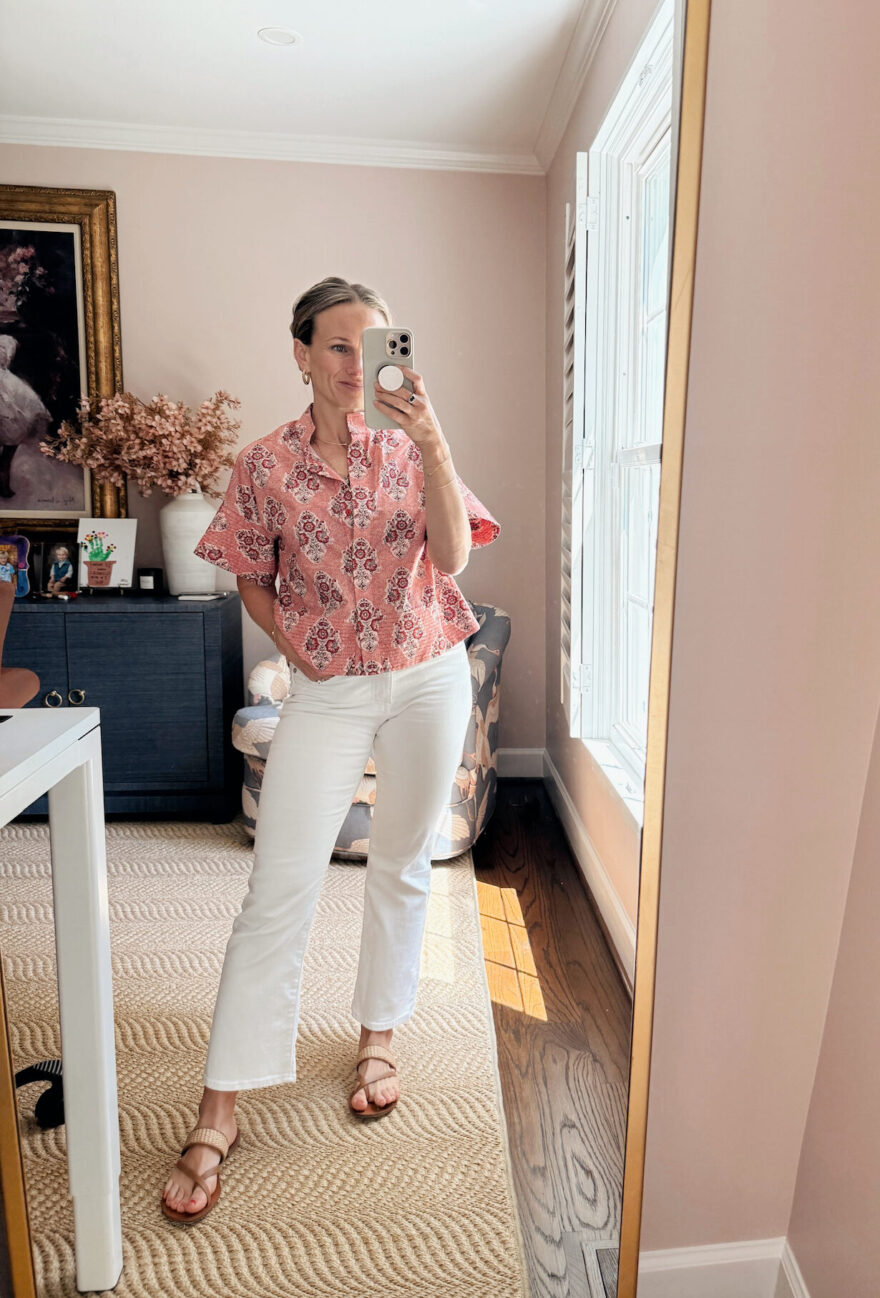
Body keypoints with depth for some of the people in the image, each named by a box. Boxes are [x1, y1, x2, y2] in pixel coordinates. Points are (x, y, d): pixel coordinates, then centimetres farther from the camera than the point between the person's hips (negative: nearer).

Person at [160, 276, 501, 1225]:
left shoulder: (413, 450, 0)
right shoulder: (265, 465, -1)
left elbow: (452, 557, -15)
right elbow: (253, 583, 9)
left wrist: (432, 447, -25)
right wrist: (294, 644, -5)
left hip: (428, 682, 1)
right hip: (326, 692, -1)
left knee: (401, 868, 13)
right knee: (277, 891, -3)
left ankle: (378, 1036, 36)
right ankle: (218, 1111, 10)